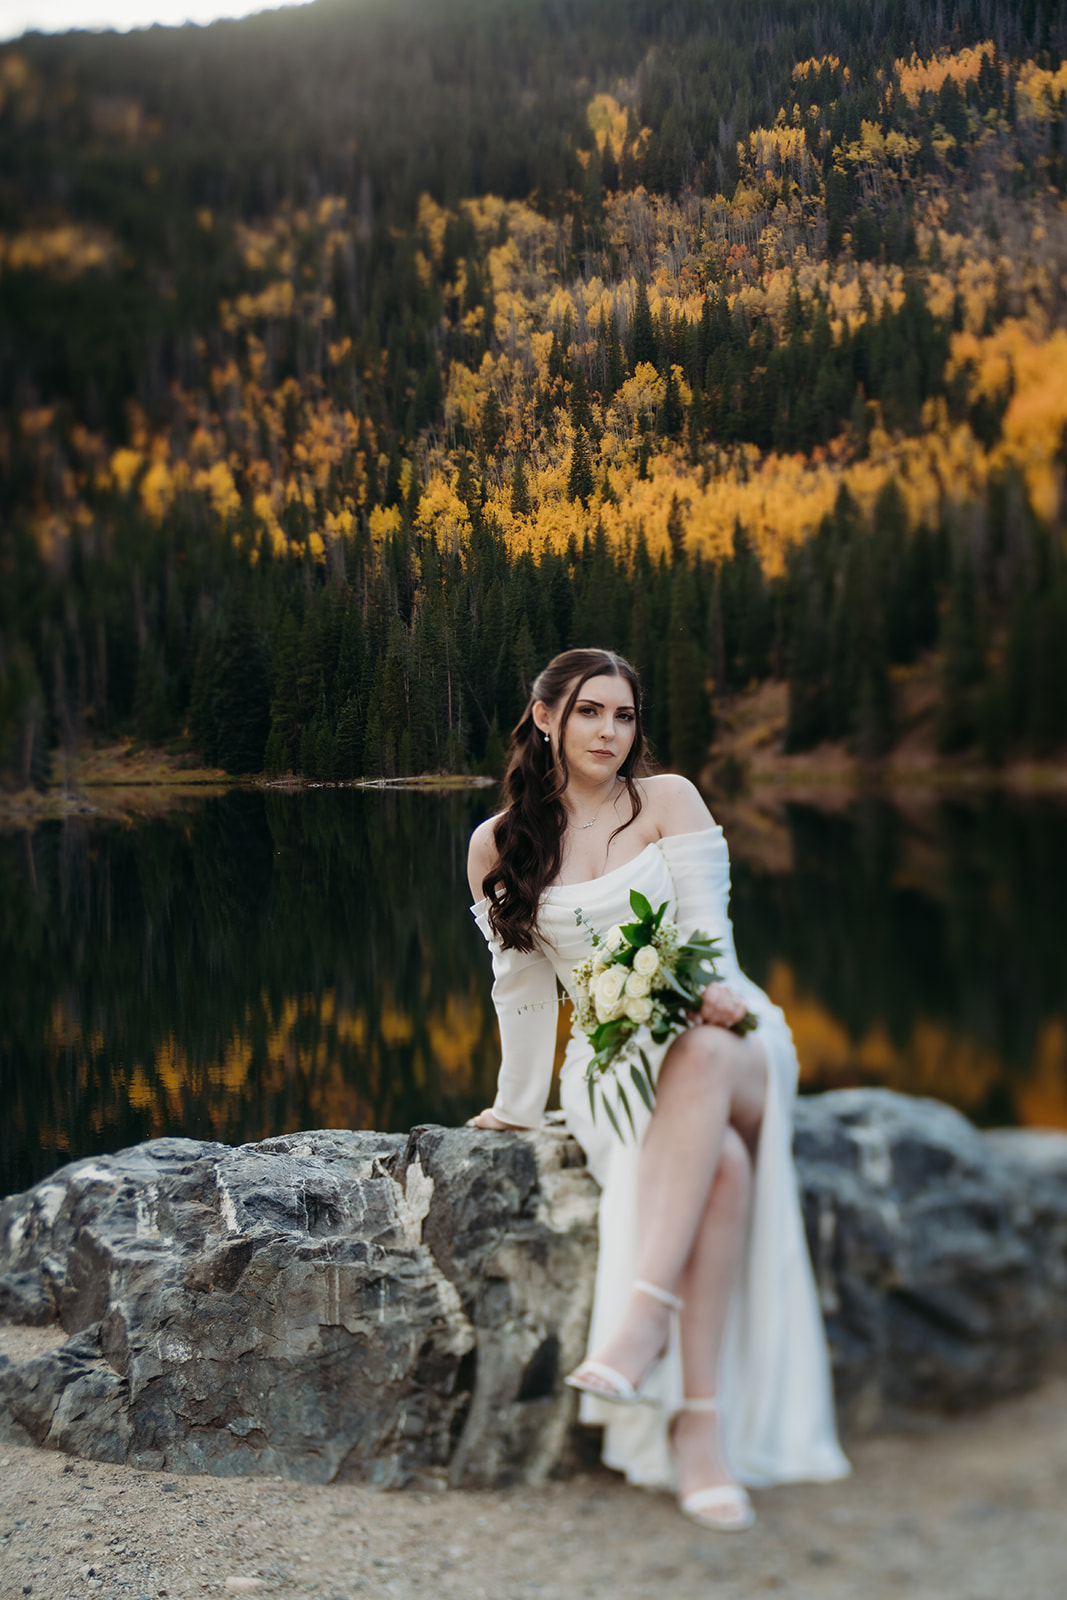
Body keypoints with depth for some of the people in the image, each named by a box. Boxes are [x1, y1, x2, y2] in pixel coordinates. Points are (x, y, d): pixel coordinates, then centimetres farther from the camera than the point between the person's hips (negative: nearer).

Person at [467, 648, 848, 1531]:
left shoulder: (668, 799, 5)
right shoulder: (498, 846, 9)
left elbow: (708, 921, -3)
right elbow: (521, 986, 16)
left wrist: (712, 989, -25)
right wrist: (517, 1107, 20)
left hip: (727, 1038, 0)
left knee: (699, 1060, -42)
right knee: (719, 1161, -36)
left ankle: (645, 1310, -51)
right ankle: (699, 1422, -43)